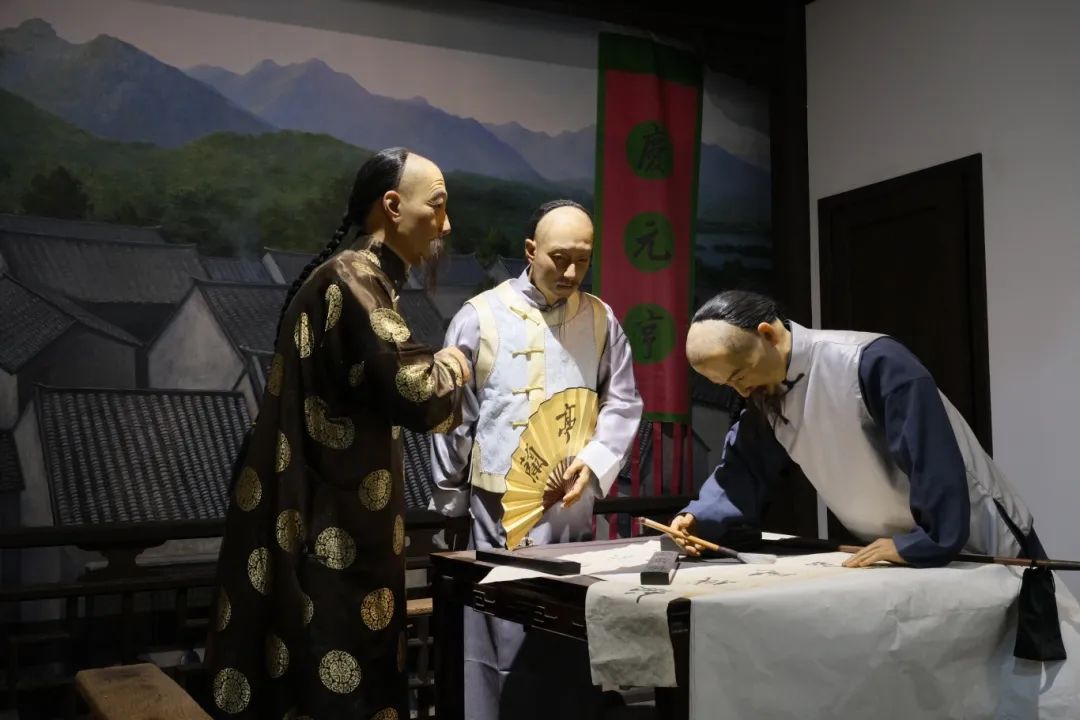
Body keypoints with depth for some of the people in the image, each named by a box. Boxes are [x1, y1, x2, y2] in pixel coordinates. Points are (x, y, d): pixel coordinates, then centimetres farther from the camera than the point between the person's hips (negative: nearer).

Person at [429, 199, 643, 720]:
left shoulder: (601, 320, 7)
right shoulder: (480, 317, -2)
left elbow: (623, 403, 7)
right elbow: (453, 419, 2)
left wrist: (595, 460, -11)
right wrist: (450, 506, 5)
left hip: (574, 512, 3)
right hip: (501, 512, -2)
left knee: (573, 648, 9)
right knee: (504, 650, 0)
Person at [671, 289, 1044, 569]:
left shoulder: (872, 363, -29)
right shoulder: (767, 395, -3)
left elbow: (934, 461, -32)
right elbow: (743, 468, 1)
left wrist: (929, 543, -31)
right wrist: (699, 518, -15)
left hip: (979, 548, -7)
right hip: (903, 554, 7)